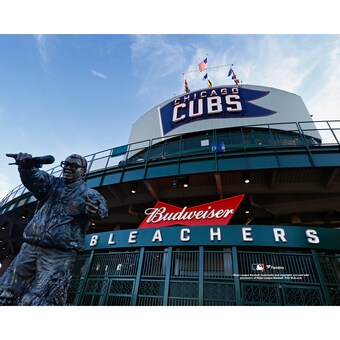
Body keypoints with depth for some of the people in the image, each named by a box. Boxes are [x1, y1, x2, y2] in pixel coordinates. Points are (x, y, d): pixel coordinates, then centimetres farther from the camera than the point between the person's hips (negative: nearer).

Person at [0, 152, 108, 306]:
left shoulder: (89, 194, 1)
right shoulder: (52, 183, 13)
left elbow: (101, 208, -20)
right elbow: (33, 177, -7)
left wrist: (95, 209, -45)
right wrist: (26, 165, -30)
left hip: (59, 255, -5)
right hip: (29, 247, 5)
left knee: (37, 303, -8)